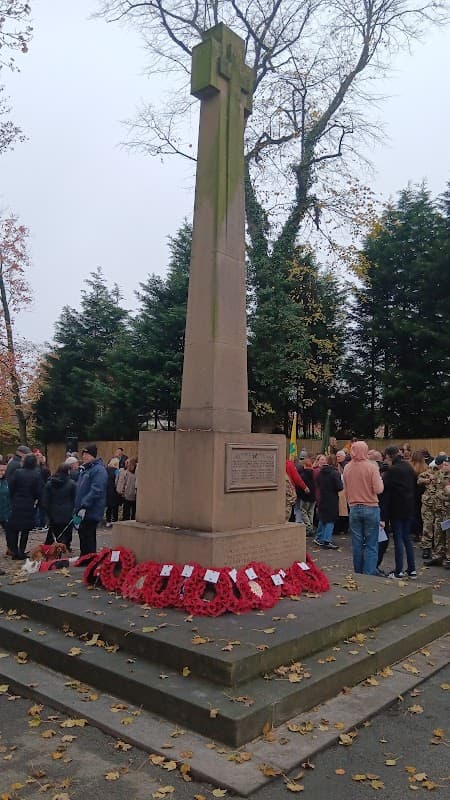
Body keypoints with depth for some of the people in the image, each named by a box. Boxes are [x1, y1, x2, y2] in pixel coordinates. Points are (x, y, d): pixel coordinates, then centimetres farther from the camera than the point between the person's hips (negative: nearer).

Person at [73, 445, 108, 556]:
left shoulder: (99, 470, -14)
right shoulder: (86, 469, 17)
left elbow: (95, 491, -24)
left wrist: (84, 507, -25)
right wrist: (77, 507, 21)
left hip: (90, 513, -10)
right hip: (83, 511, 10)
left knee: (87, 539, -6)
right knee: (83, 537, 16)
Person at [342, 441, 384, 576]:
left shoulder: (347, 468, 2)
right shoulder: (371, 466, -11)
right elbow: (378, 489, -15)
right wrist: (380, 478, 2)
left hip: (354, 508, 4)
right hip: (371, 508, -4)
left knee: (357, 543, 12)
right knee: (371, 544, 2)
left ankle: (358, 573, 20)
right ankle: (369, 573, 0)